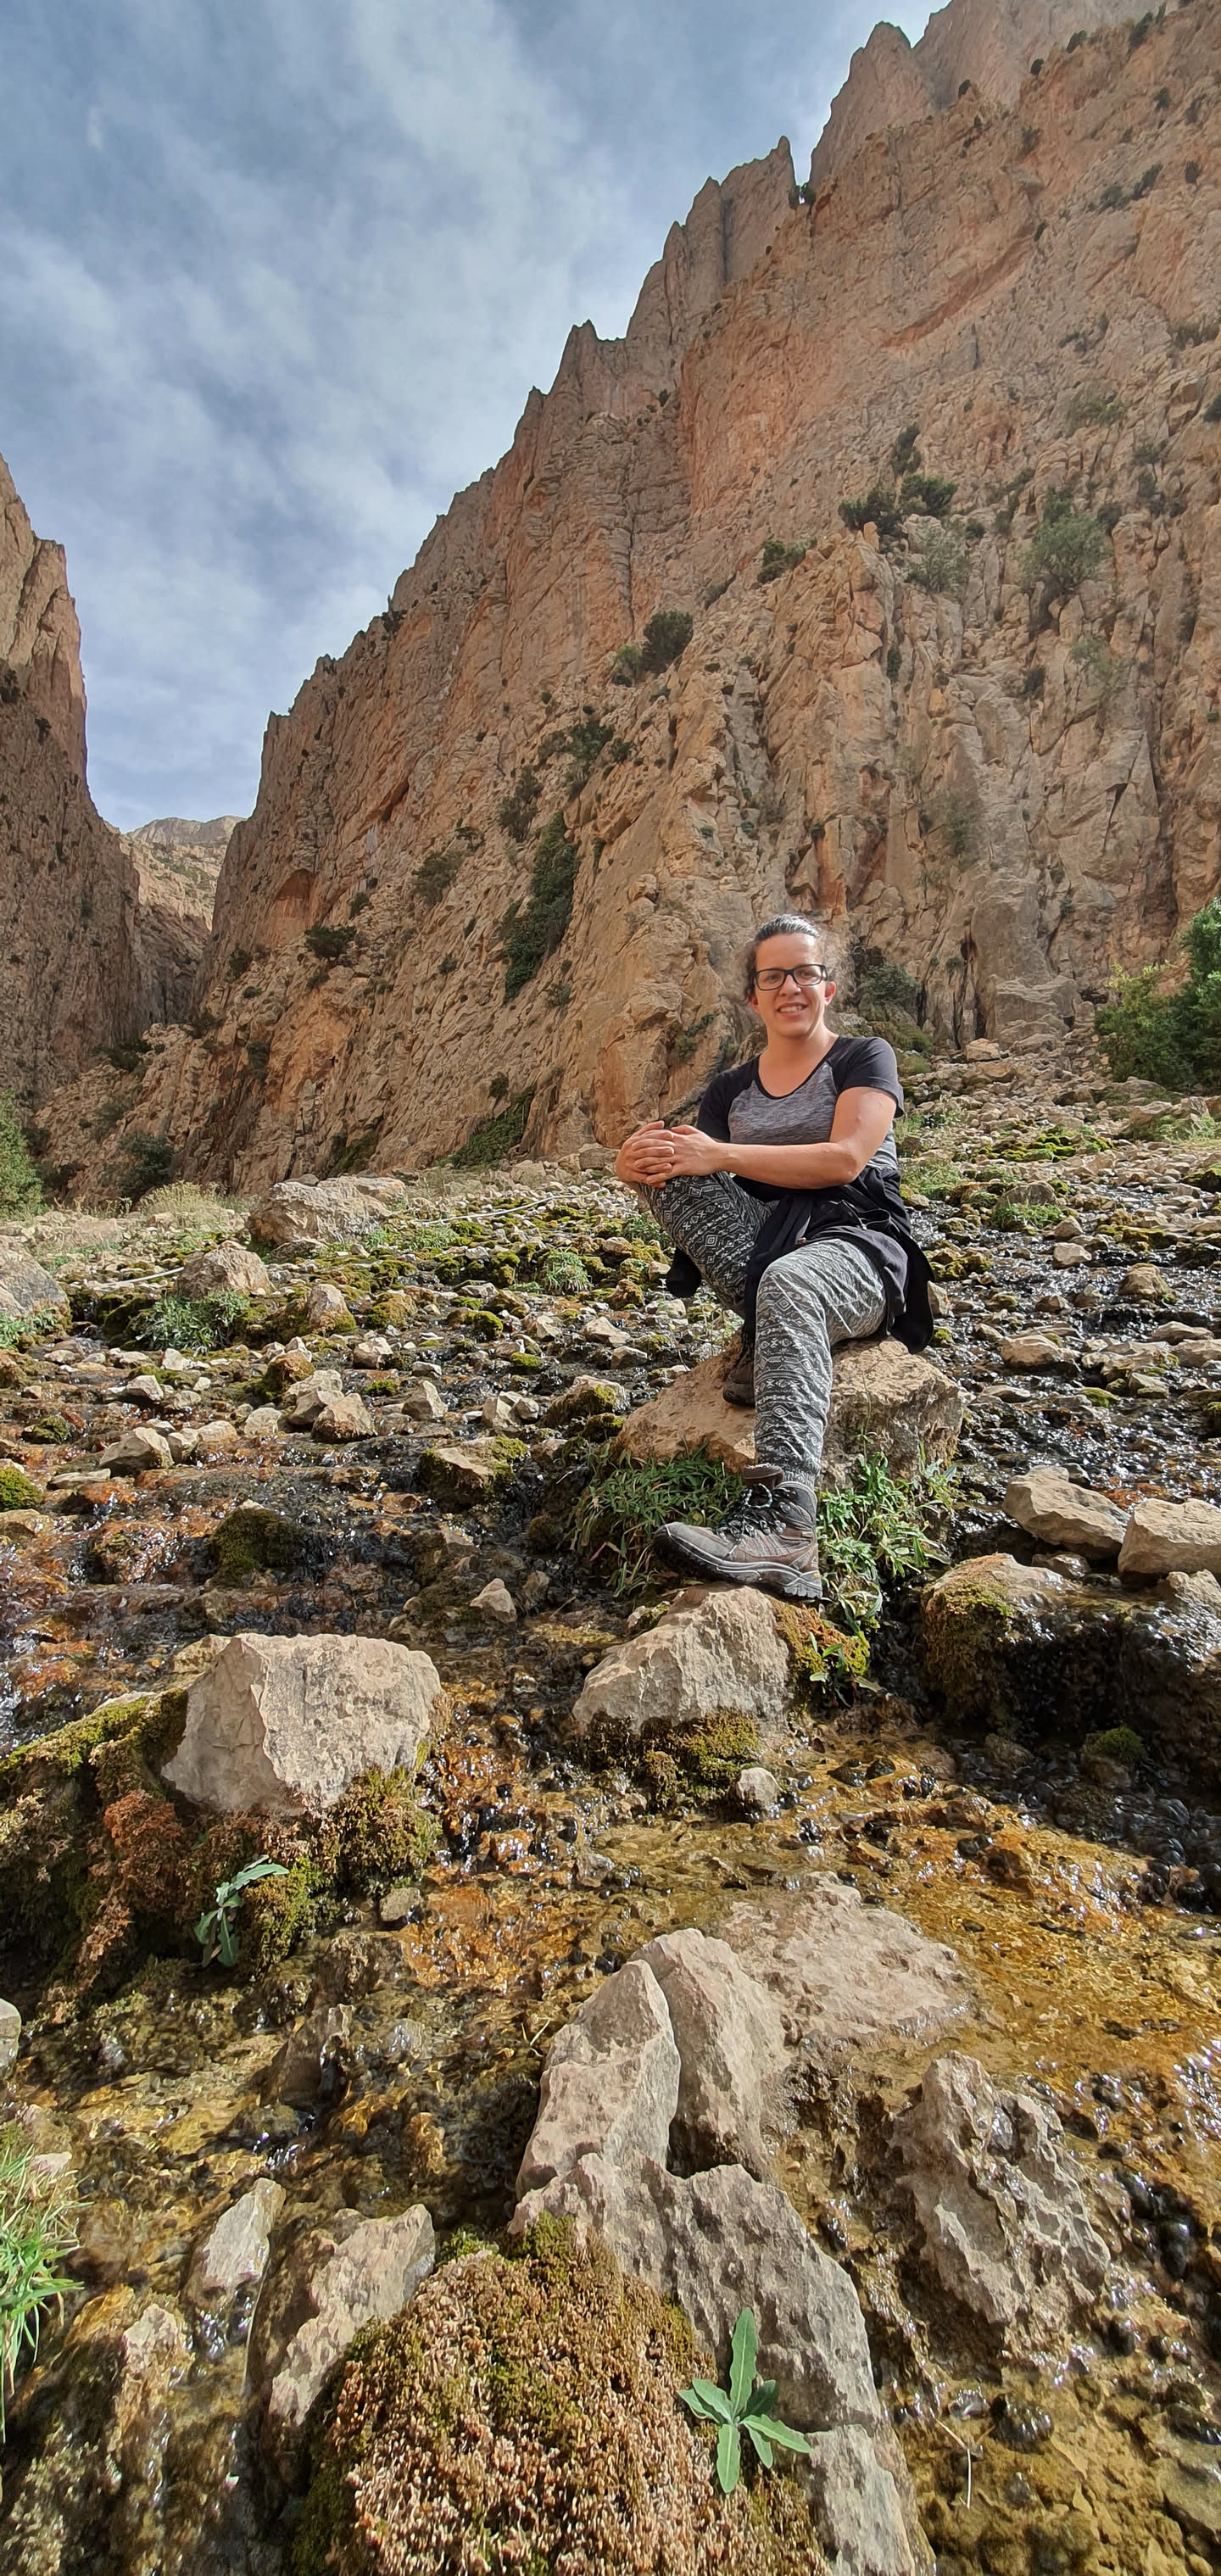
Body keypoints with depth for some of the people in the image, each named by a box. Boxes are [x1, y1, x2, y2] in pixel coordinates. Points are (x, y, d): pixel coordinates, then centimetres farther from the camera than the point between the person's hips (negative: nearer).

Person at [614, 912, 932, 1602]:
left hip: (856, 1248, -4)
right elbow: (690, 1173, 7)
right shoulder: (732, 1088, 19)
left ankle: (782, 1533, -56)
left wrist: (721, 1157, -16)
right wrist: (636, 1165, -18)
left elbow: (845, 1159, -12)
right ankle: (771, 1345, -26)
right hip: (761, 1248, 4)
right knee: (666, 1158, -16)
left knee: (789, 1282, -41)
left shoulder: (864, 1057, 7)